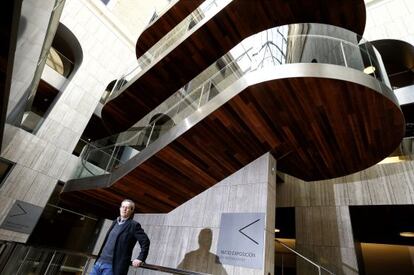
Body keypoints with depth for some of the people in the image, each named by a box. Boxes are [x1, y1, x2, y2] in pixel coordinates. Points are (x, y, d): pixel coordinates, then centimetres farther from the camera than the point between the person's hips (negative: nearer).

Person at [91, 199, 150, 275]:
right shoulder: (115, 222, 14)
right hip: (100, 262, 7)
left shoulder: (134, 225, -7)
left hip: (113, 266, -7)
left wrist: (140, 258, -11)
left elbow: (145, 241, -9)